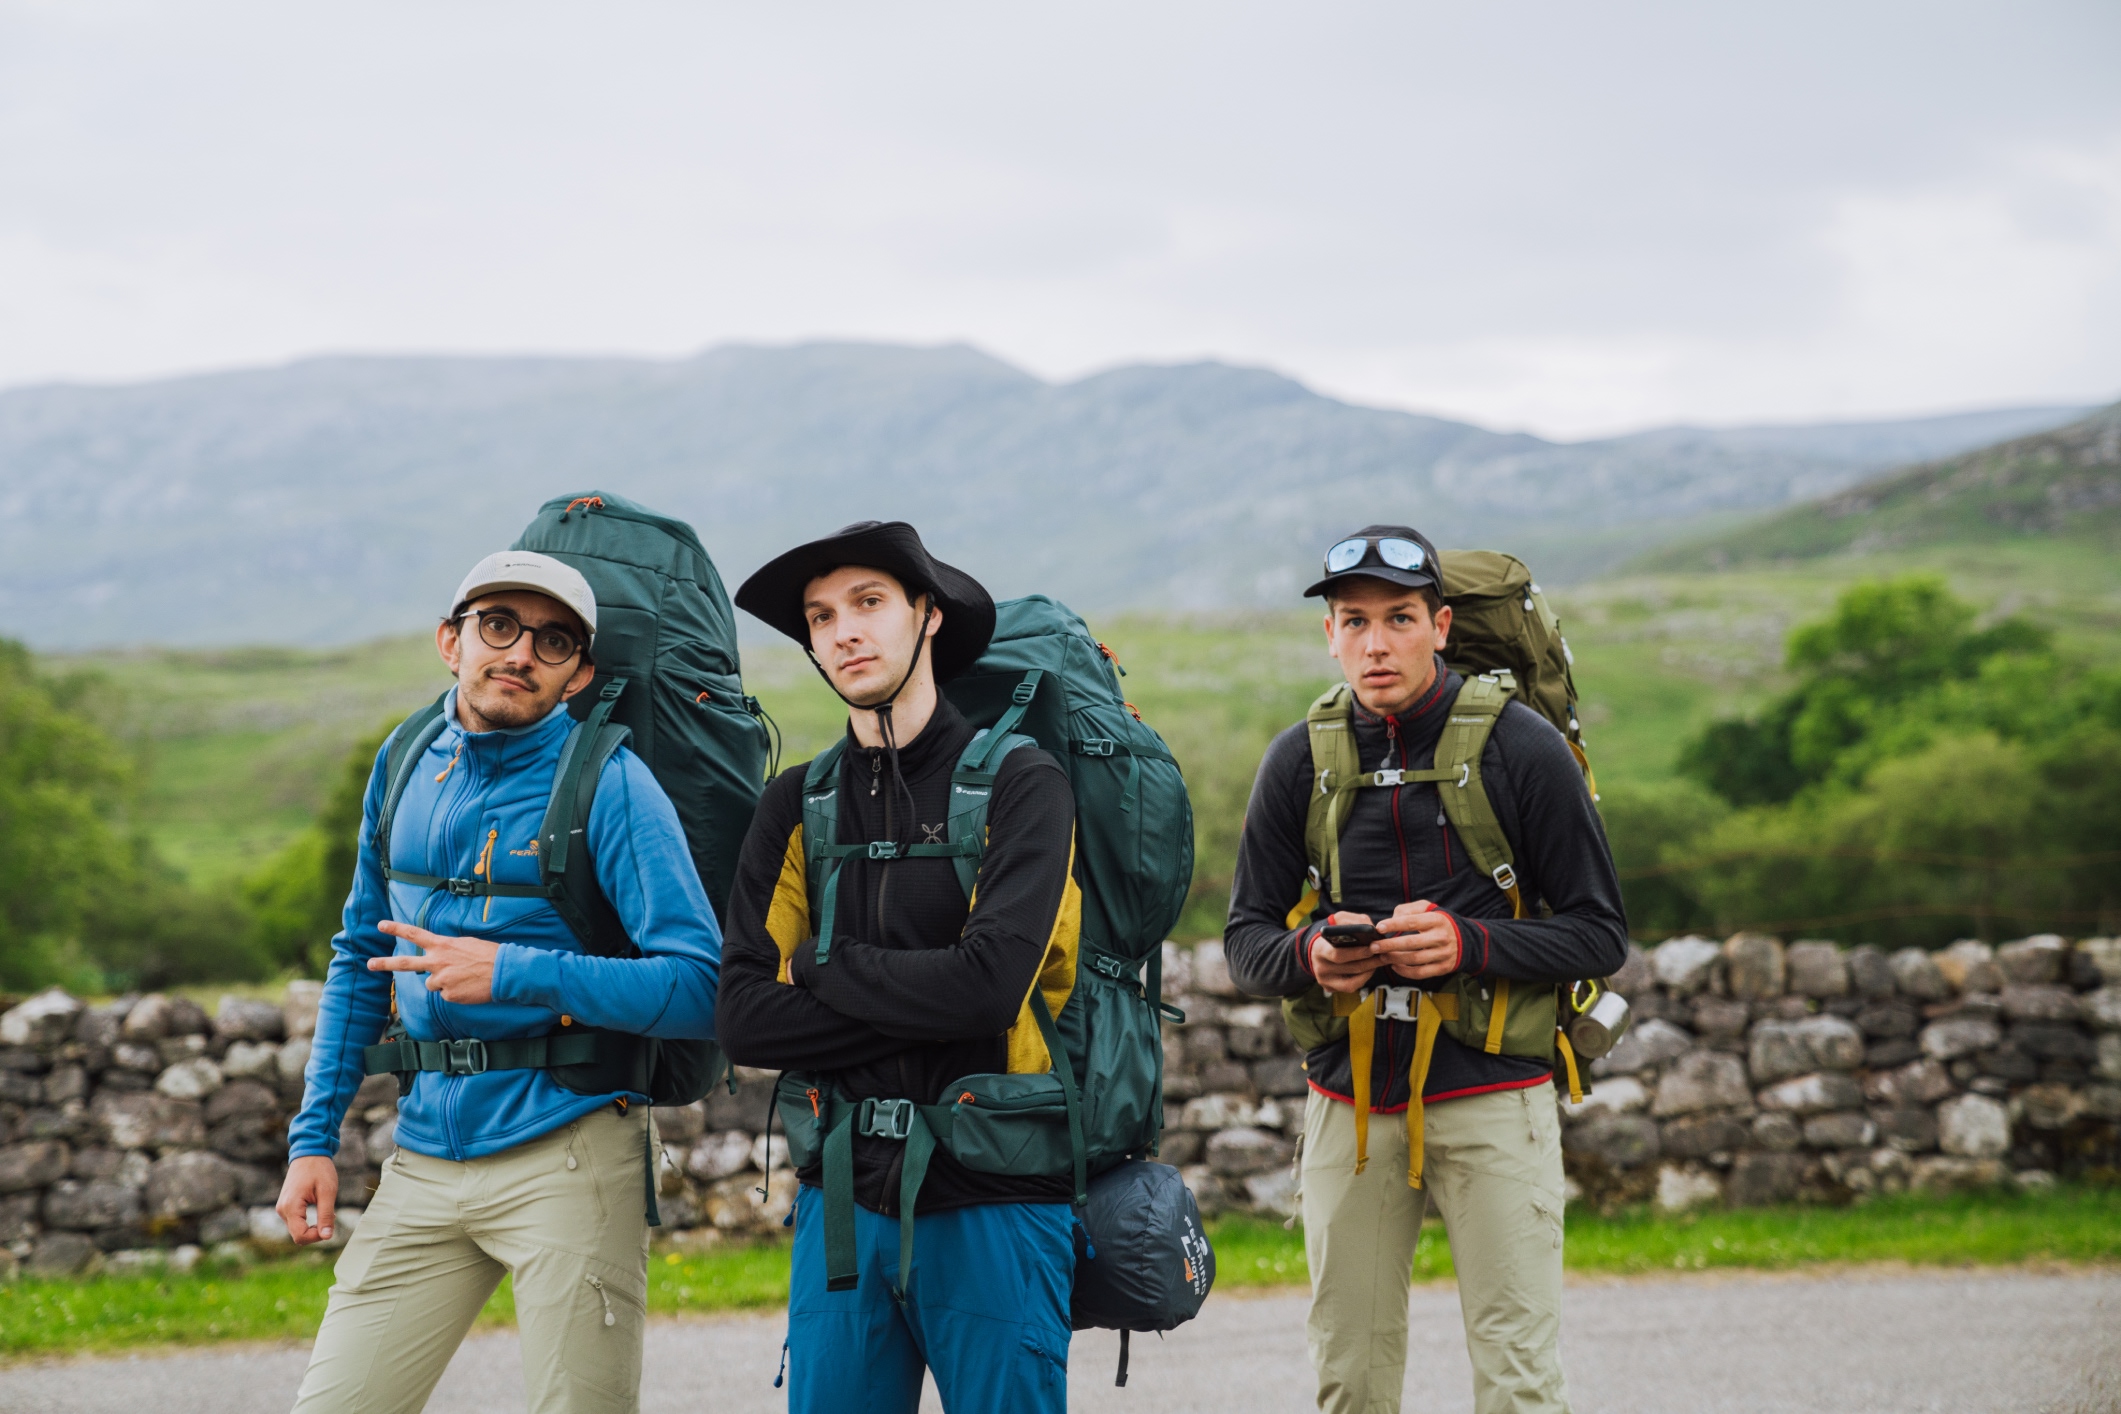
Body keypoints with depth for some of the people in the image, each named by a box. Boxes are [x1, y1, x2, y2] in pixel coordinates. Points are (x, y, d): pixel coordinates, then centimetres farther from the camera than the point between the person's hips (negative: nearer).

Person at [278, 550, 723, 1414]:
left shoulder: (609, 787, -8)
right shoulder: (404, 771, 10)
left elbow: (701, 988, -15)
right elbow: (359, 961, 20)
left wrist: (514, 974, -21)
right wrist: (314, 1137, 13)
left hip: (566, 1153, -5)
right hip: (425, 1159, 5)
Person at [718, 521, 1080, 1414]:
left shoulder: (1018, 785, -4)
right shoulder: (796, 809, 9)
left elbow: (989, 982, -19)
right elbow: (744, 1023, -2)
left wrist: (824, 966, -5)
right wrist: (921, 1011, -11)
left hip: (994, 1205, -4)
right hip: (844, 1199, 4)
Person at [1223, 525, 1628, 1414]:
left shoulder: (1521, 747, -4)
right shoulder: (1299, 761, 5)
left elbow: (1600, 934, -2)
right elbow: (1245, 940, 10)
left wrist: (1469, 944, -18)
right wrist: (1309, 956, -14)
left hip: (1492, 1097, -3)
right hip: (1348, 1099, 3)